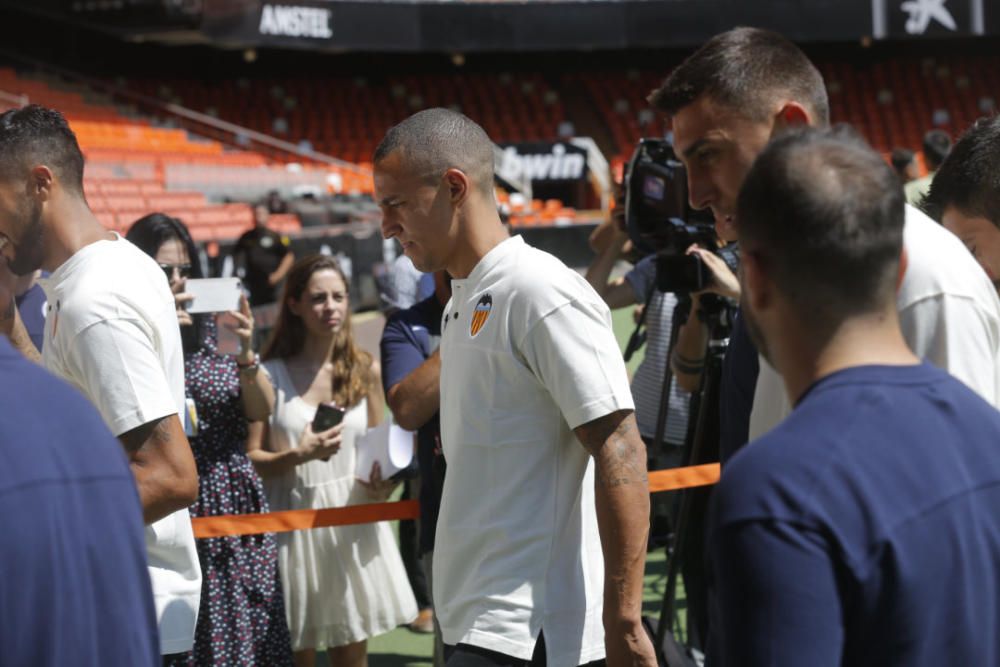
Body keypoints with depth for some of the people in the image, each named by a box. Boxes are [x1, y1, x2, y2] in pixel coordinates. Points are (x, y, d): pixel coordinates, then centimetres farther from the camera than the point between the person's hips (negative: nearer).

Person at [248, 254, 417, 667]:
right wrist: (298, 455, -22)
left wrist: (381, 479, -6)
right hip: (295, 520, -3)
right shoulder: (272, 376, -6)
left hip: (353, 519, 3)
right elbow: (250, 459, -6)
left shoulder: (365, 370, 5)